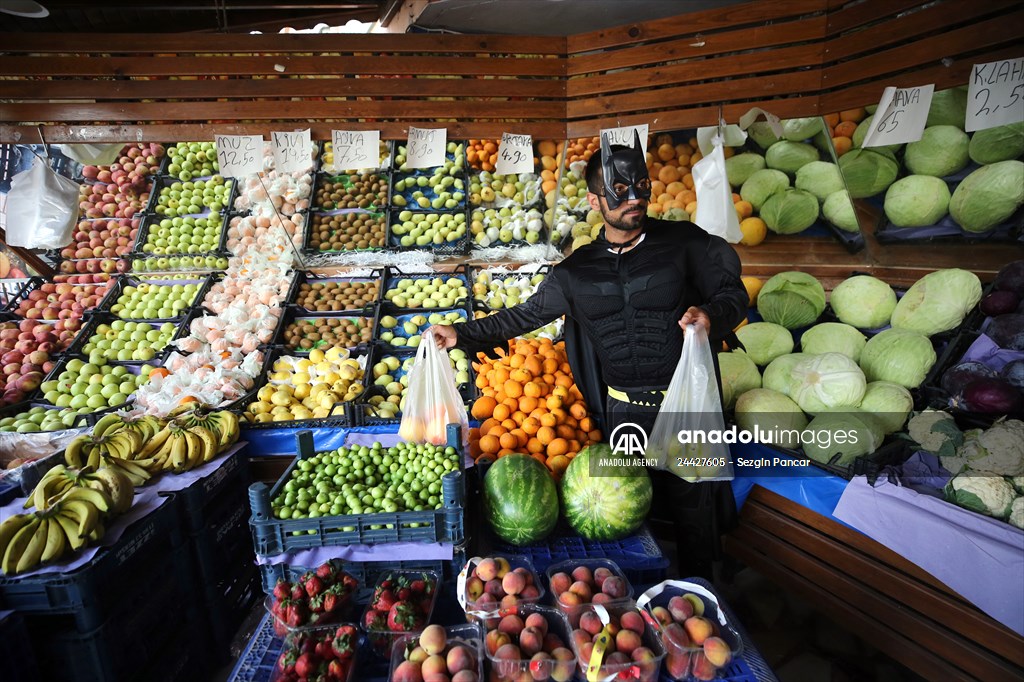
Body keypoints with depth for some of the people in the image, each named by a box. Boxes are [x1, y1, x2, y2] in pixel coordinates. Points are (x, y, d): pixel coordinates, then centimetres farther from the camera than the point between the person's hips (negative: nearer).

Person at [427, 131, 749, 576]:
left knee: (694, 514, 12)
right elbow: (524, 316, 9)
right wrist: (461, 335, 4)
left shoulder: (684, 243, -1)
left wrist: (711, 315, -19)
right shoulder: (577, 272, 4)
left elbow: (733, 292, 4)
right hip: (622, 413, 2)